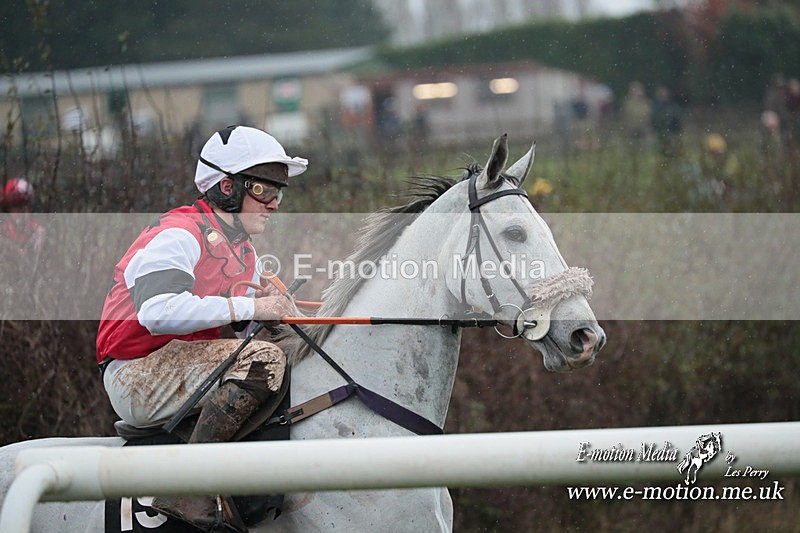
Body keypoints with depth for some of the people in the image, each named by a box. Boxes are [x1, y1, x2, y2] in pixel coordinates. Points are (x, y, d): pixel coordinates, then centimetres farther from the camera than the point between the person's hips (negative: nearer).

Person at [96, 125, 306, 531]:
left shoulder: (241, 248, 16)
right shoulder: (180, 234, -15)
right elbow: (158, 310, -32)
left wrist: (270, 305, -2)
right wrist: (249, 307, -28)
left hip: (184, 367, 10)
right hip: (136, 379, -10)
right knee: (264, 359, -29)